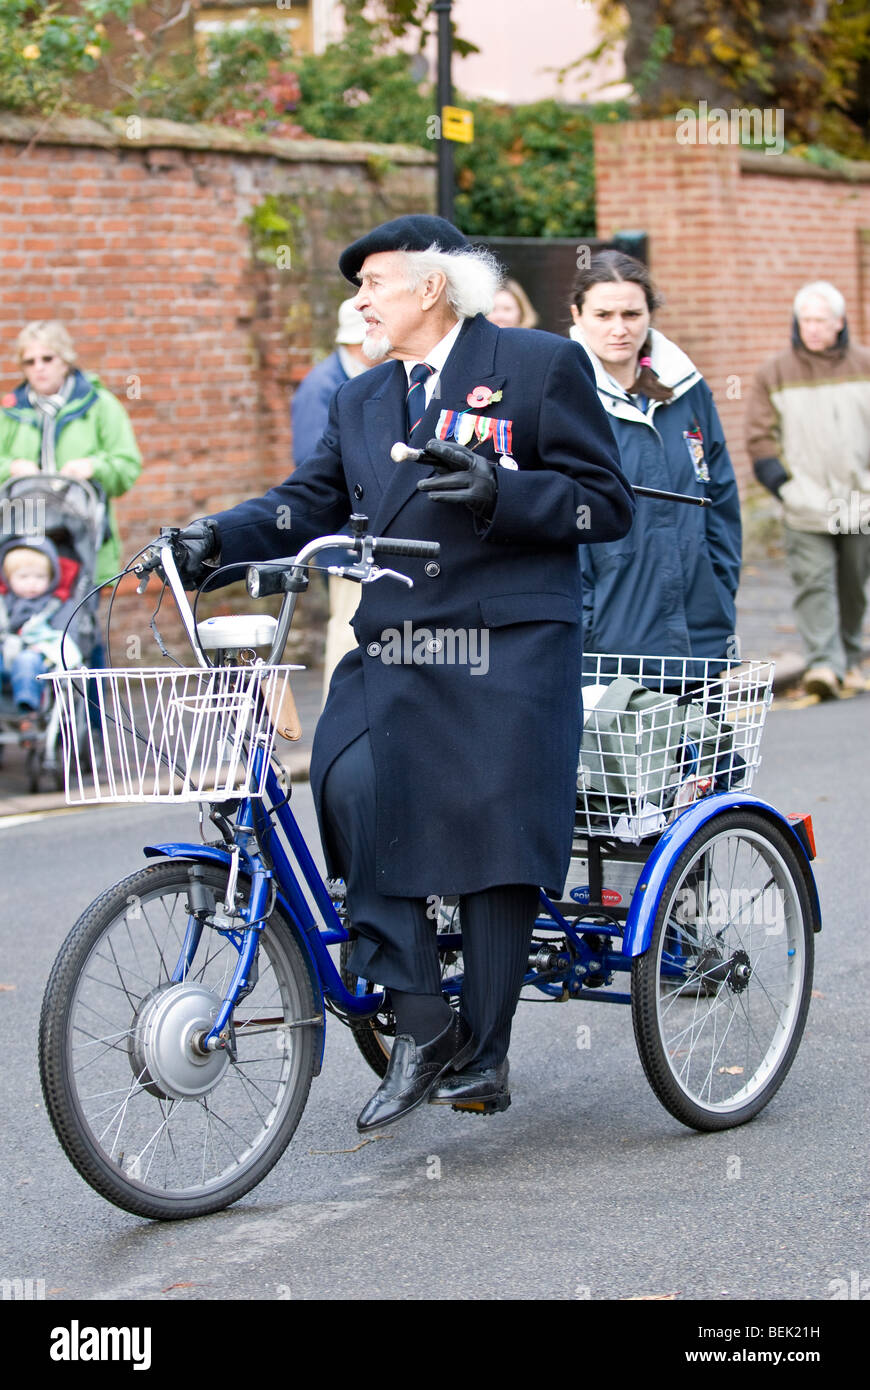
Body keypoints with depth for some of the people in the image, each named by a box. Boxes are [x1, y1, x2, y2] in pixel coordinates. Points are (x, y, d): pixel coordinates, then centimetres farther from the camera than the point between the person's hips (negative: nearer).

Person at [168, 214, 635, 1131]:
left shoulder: (541, 366, 1)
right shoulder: (361, 402, 20)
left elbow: (606, 504, -2)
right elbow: (308, 502, 11)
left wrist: (500, 493, -17)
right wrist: (216, 539, -6)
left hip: (508, 650, -4)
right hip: (393, 654, 5)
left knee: (493, 838, -4)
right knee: (351, 786, -19)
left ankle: (483, 1054, 13)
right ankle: (420, 1027, -10)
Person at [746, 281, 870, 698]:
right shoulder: (774, 373, 2)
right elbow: (758, 437, 3)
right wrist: (786, 485, -7)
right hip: (805, 507, -2)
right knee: (813, 582, -13)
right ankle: (823, 663, -16)